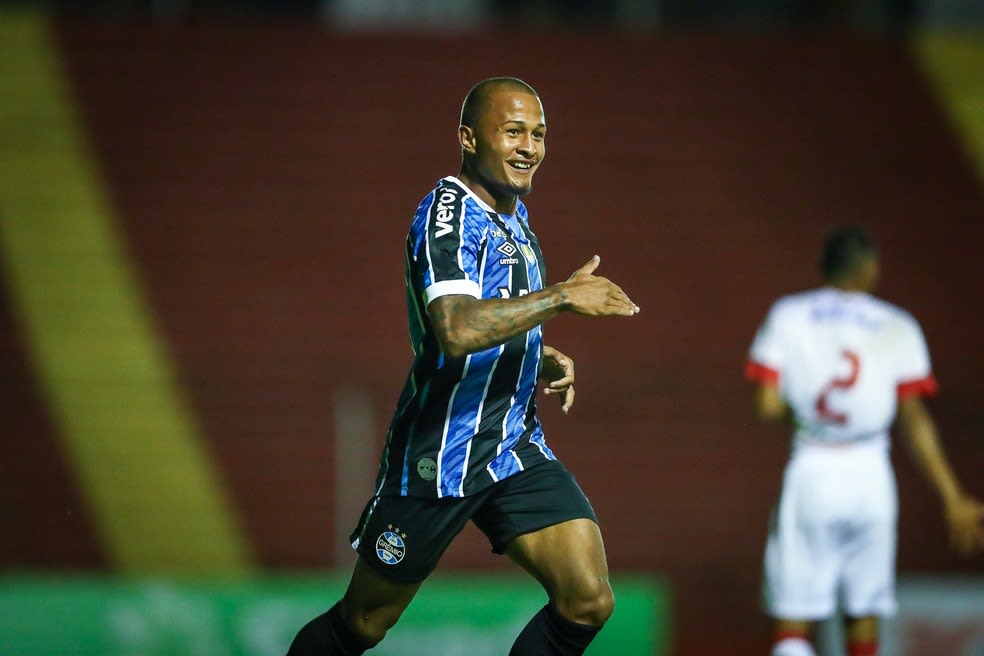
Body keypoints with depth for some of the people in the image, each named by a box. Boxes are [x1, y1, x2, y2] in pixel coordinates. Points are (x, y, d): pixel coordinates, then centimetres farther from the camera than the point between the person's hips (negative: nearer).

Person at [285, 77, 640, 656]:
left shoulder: (514, 214, 12)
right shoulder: (448, 214, -17)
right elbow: (457, 330, -34)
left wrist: (542, 359, 9)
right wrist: (563, 296, -29)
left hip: (515, 449, 8)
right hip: (438, 454, -8)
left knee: (588, 603, -8)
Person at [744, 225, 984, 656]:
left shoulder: (787, 317, 2)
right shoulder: (897, 328, 3)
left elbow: (768, 406, -6)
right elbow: (914, 422, -1)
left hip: (810, 474, -1)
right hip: (870, 475, 1)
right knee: (864, 614, 14)